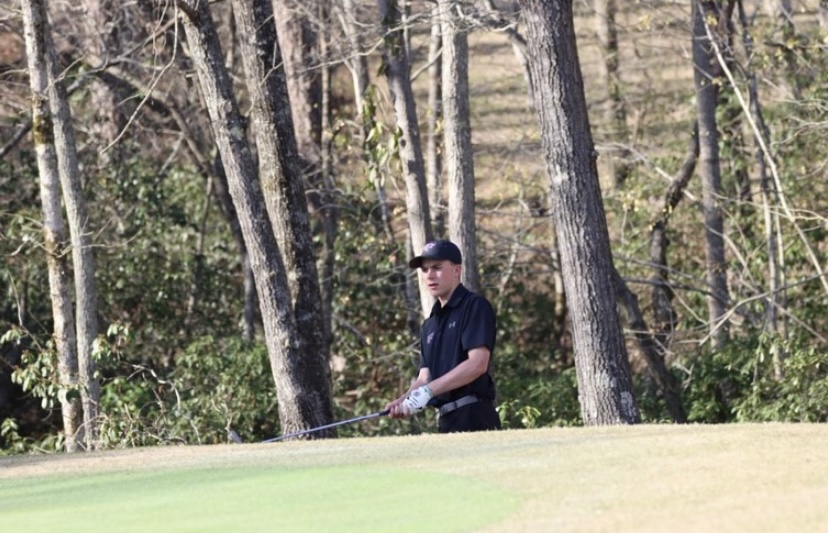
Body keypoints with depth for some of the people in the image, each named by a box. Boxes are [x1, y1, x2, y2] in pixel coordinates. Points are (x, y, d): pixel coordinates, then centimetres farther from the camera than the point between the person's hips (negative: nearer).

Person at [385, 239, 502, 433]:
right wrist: (404, 401, -5)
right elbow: (425, 377, 17)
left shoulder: (475, 307, -2)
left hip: (474, 418, -7)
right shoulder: (430, 324, 22)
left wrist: (428, 390, -18)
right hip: (446, 421, 7)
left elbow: (477, 364, -14)